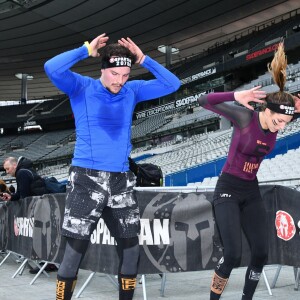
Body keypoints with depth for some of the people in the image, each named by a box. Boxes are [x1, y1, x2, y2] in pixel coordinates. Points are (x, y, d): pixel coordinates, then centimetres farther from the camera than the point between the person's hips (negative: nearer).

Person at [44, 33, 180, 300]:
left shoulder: (132, 91, 9)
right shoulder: (82, 88, -2)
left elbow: (172, 84, 7)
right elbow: (52, 68, -18)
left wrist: (143, 59, -2)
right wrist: (86, 50, -12)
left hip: (121, 180, 4)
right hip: (87, 178, -4)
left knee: (131, 248, 8)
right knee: (76, 249, -5)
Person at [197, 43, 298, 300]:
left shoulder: (276, 124, -3)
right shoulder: (244, 116, -19)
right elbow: (204, 101, -23)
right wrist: (236, 96, -38)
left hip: (252, 192, 6)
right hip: (228, 189, -6)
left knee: (261, 253, 3)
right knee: (233, 254, -15)